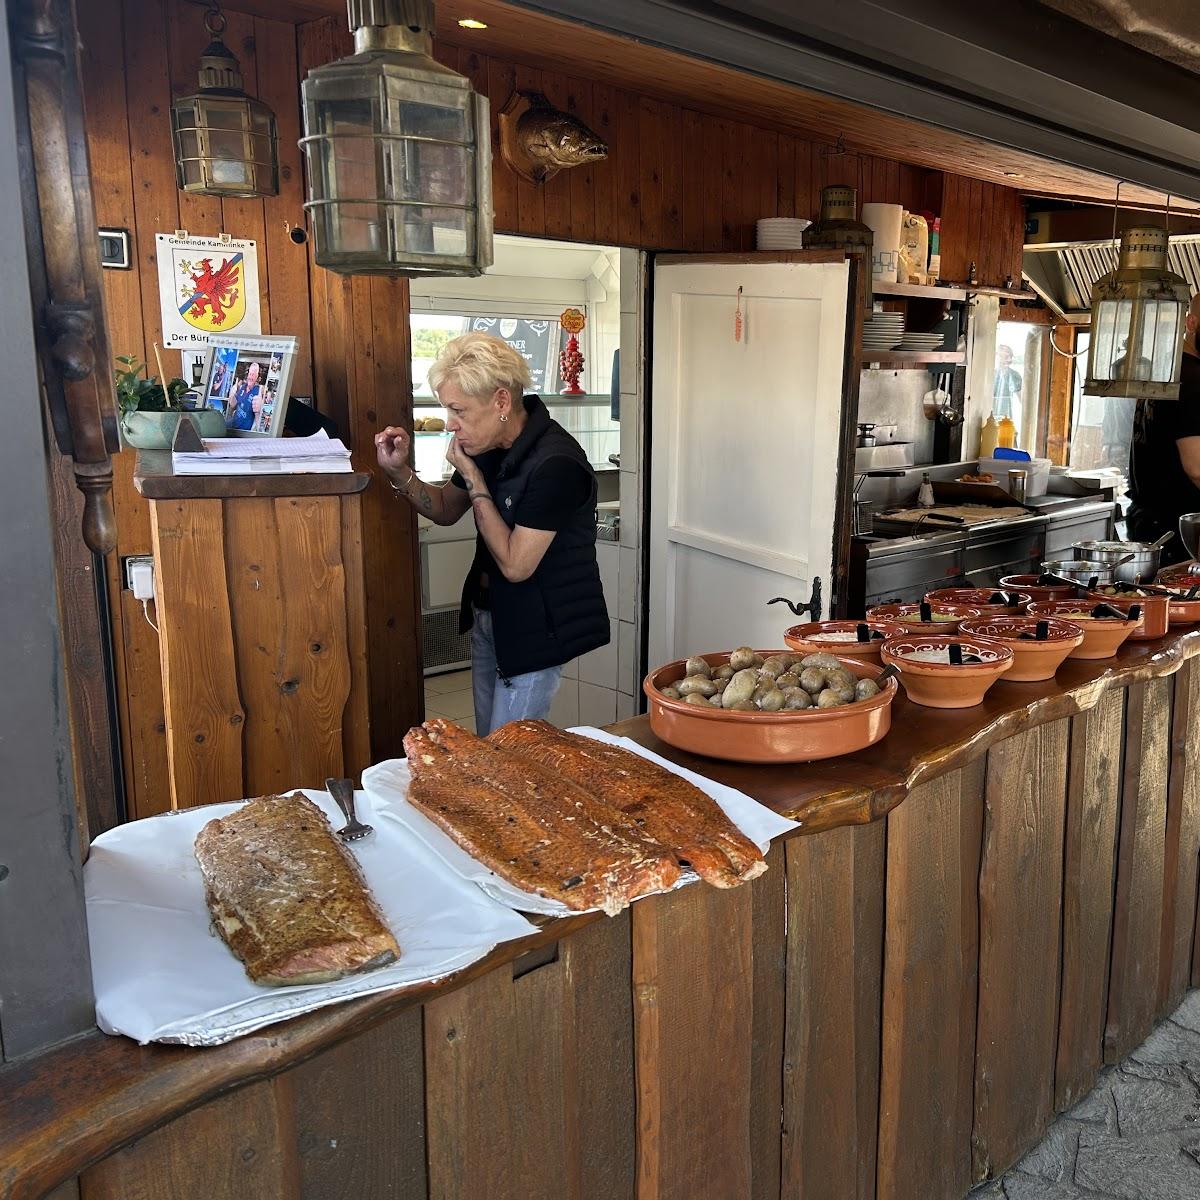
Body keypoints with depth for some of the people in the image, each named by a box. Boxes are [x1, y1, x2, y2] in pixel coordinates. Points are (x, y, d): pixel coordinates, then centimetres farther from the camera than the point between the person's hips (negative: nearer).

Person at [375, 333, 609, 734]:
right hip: (488, 613, 8)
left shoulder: (555, 463, -26)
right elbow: (445, 510, 16)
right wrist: (399, 471, -3)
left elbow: (515, 565, -25)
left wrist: (472, 478, -21)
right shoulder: (491, 445, 0)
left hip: (535, 629, -8)